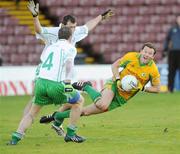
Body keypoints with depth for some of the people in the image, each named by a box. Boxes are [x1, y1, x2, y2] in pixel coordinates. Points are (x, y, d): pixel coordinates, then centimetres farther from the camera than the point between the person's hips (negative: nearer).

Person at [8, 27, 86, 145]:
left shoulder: (50, 48, 24)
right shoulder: (70, 47, 8)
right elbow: (68, 61, -13)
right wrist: (67, 81, -15)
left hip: (41, 81, 5)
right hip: (56, 84, -5)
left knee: (32, 112, 19)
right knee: (79, 101, 19)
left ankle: (16, 137, 2)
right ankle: (70, 134, 18)